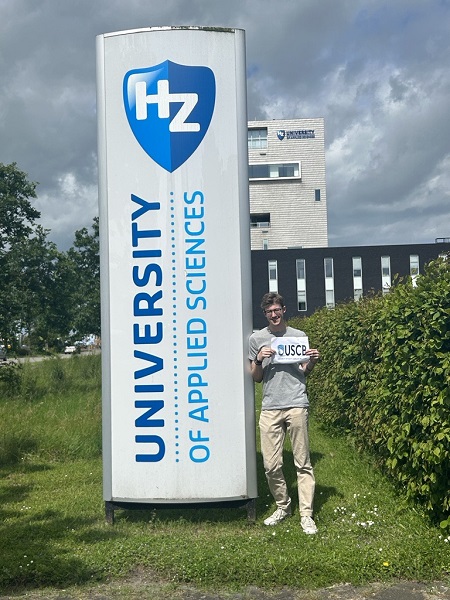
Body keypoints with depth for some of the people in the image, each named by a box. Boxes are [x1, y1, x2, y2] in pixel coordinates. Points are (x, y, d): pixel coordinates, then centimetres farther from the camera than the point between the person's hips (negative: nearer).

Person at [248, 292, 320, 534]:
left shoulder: (299, 336, 9)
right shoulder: (257, 339, 9)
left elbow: (304, 372, 15)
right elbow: (256, 378, 12)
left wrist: (312, 361, -5)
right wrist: (259, 360, -7)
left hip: (296, 405, -1)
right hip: (270, 408, 1)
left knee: (303, 463, 1)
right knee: (271, 465, 2)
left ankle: (306, 514, 9)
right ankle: (283, 506, 23)